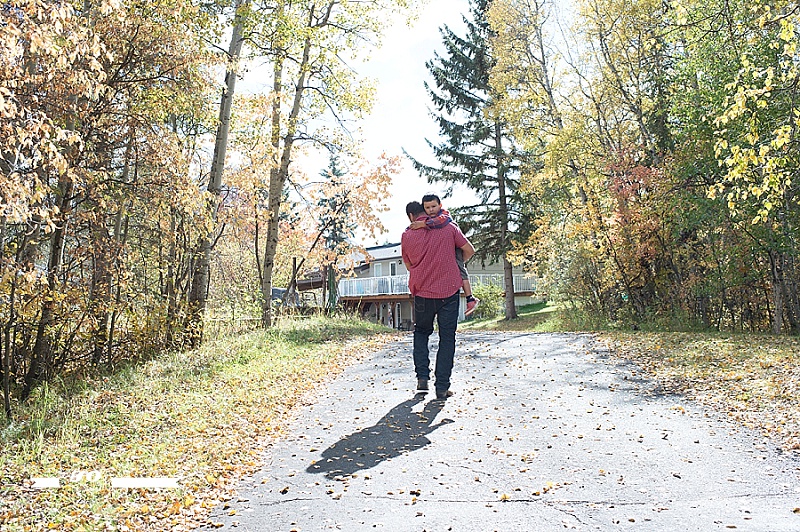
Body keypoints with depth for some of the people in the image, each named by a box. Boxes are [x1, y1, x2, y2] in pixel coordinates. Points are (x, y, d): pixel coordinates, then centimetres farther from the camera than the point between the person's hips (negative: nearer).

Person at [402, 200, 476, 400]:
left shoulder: (407, 235, 3)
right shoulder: (448, 227, 2)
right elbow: (469, 251, 5)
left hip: (422, 293, 1)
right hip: (449, 292, -1)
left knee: (421, 332, 23)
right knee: (447, 339, 8)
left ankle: (422, 376, 13)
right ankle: (442, 387, 6)